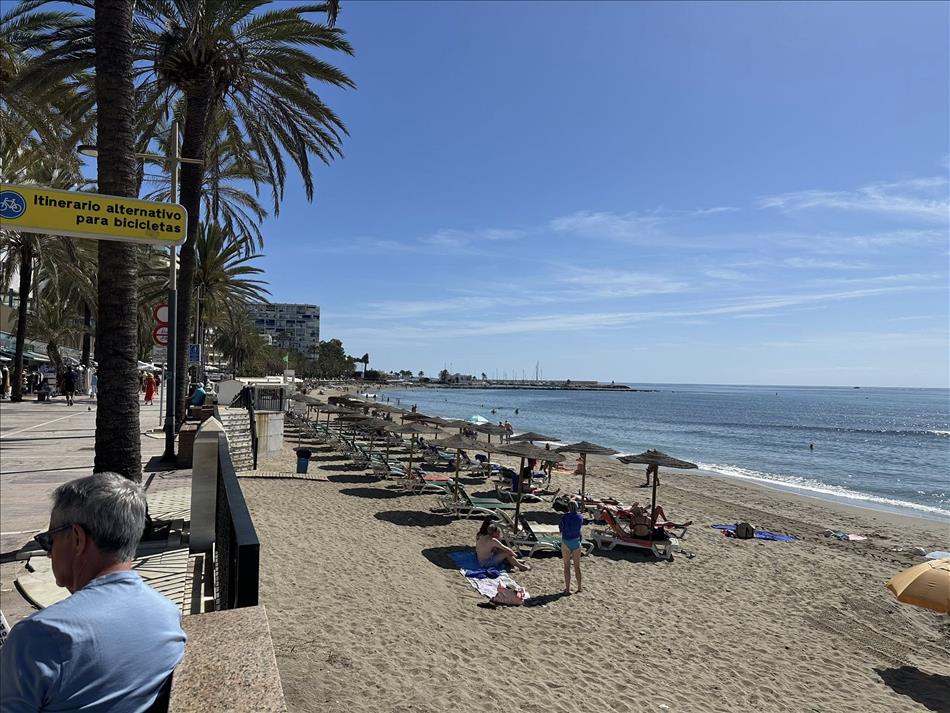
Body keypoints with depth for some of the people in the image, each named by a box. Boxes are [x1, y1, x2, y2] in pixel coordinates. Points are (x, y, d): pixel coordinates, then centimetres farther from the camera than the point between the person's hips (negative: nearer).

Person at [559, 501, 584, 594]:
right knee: (577, 566, 15)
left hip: (566, 542, -2)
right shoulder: (580, 517, -6)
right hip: (576, 542, 2)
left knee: (567, 566, 7)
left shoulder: (564, 517, -13)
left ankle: (567, 588, 8)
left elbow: (560, 528, -4)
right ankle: (579, 587, 22)